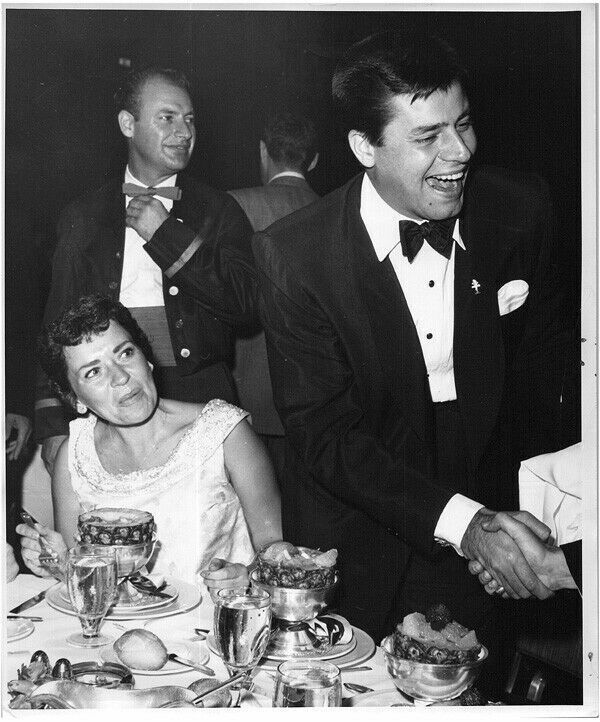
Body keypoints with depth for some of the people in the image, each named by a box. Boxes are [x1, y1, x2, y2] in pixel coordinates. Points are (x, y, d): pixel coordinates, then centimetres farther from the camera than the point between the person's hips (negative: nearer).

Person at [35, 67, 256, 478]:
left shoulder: (219, 211, 5)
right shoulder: (82, 218, 9)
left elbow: (248, 304, -9)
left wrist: (166, 232, -9)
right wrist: (54, 427, 1)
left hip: (201, 406, 0)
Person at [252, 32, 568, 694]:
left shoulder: (521, 211, -10)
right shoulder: (293, 255, -20)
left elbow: (536, 364, 4)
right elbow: (322, 434, -20)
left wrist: (502, 504, 0)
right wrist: (459, 521, -30)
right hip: (356, 551, -2)